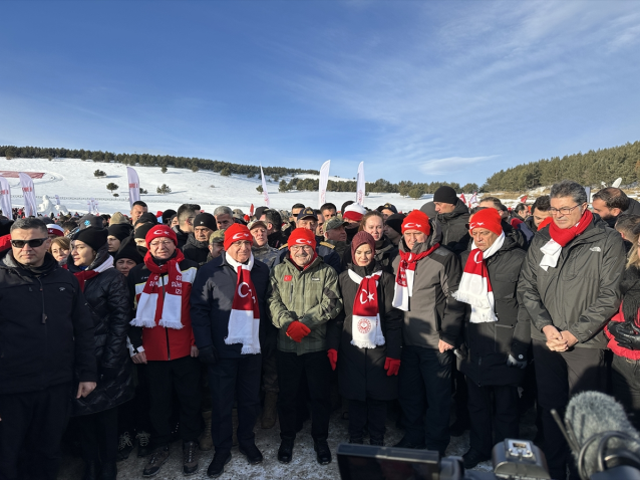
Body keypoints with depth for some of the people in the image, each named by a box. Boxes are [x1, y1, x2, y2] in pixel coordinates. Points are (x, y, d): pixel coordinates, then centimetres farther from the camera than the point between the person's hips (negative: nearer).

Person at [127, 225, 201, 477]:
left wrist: (197, 340, -4)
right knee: (158, 401, 15)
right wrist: (135, 345, 3)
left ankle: (189, 445, 28)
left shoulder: (190, 269, -1)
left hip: (185, 349, -1)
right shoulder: (137, 274, 4)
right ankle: (161, 446, 33)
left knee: (189, 399, 10)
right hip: (152, 351, 2)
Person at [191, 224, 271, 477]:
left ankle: (247, 442, 36)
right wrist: (204, 344, -11)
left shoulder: (261, 270, 6)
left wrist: (267, 338, 9)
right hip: (223, 349, -3)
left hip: (253, 348, 3)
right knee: (222, 403, 8)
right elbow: (199, 308, -6)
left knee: (250, 400, 15)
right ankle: (222, 450, 27)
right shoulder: (211, 271, -5)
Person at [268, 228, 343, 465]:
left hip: (318, 345, -1)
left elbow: (332, 304, -8)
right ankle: (287, 439, 35)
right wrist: (289, 324, -19)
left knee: (320, 395, 11)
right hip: (286, 345, 1)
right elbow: (274, 302, -3)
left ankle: (320, 440, 31)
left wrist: (305, 323, -17)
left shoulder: (326, 272, 1)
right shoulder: (278, 271, 5)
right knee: (287, 395, 14)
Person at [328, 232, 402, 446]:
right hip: (351, 348, 1)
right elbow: (336, 314, 5)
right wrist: (333, 346, -3)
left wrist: (394, 353, -5)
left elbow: (394, 318, -1)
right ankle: (354, 441, 26)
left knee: (378, 397, 7)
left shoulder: (385, 279, 2)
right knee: (355, 396, 8)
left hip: (379, 348, -1)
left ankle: (377, 443, 24)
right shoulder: (344, 278, 5)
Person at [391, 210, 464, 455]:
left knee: (437, 397, 8)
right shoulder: (399, 260, 9)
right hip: (408, 340, 6)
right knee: (408, 393, 18)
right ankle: (413, 437, 36)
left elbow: (455, 300, -12)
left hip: (436, 342, -6)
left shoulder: (444, 258, -10)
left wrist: (448, 335, -15)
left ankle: (435, 444, 27)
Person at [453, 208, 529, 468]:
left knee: (505, 405, 9)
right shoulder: (467, 258, 7)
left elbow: (525, 305, -10)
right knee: (477, 402, 17)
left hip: (503, 342, -4)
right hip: (474, 340, 5)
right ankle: (479, 448, 36)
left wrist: (518, 346, -12)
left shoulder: (517, 258, -8)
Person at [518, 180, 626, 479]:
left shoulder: (607, 241, -5)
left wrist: (573, 334, -13)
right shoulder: (541, 240, 4)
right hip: (544, 340, 3)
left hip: (586, 343, -3)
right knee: (550, 407, 14)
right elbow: (527, 286, 3)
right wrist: (546, 326, -8)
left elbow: (609, 297, -9)